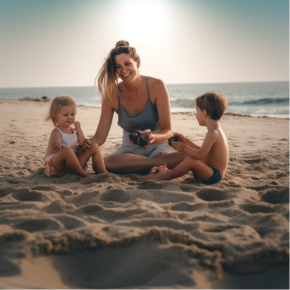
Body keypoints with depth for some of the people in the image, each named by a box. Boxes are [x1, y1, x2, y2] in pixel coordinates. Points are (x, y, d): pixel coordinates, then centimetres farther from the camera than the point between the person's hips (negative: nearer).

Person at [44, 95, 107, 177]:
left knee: (94, 147, 4)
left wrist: (78, 129, -3)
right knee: (66, 150, -41)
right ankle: (82, 173, -26)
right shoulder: (56, 132, -14)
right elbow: (54, 141, -38)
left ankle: (102, 171, -4)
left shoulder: (74, 130, 10)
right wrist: (55, 143, -64)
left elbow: (82, 144, -1)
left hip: (71, 163, 8)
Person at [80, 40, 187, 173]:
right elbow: (99, 137, -6)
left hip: (157, 147, -2)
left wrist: (153, 137, -35)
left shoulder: (156, 86, -10)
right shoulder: (112, 95, -6)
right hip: (129, 149, 2)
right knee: (106, 162, -35)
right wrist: (86, 144, -30)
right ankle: (162, 164, -21)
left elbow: (167, 131, -11)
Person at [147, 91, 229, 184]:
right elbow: (202, 151, 18)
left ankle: (166, 176, -16)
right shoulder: (217, 131, 12)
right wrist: (186, 141, 19)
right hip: (213, 173, 11)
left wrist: (185, 148, -12)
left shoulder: (213, 133, -21)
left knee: (191, 160, -30)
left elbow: (200, 155, -27)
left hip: (213, 176, -11)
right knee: (191, 159, 27)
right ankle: (169, 171, 16)